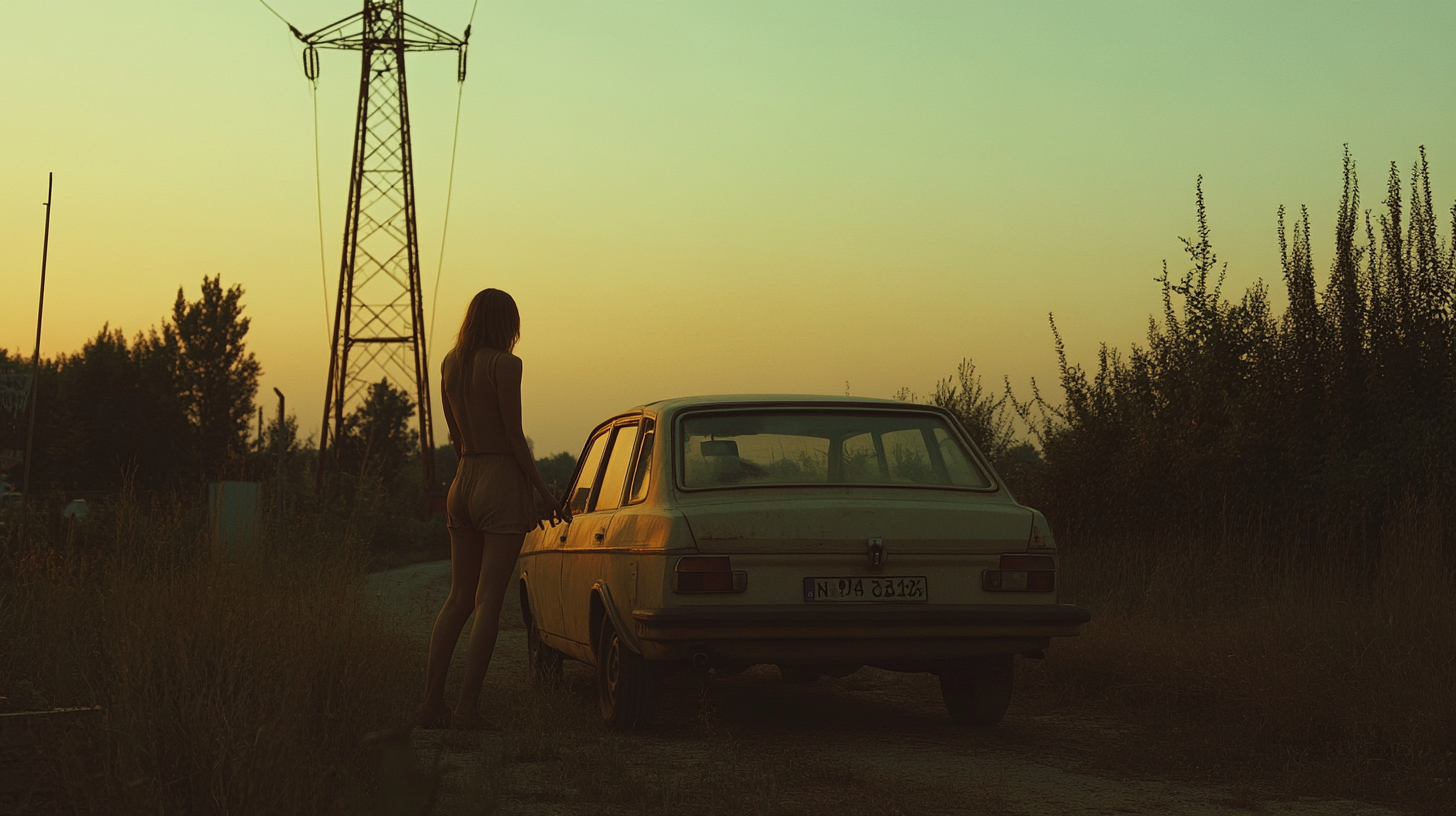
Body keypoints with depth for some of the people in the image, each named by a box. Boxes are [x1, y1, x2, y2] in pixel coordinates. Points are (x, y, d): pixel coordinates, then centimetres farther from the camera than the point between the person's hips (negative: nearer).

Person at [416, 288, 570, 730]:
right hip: (503, 479, -6)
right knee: (488, 600, -5)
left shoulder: (450, 365, 10)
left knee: (459, 598, 11)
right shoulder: (504, 364, -10)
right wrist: (543, 492, -5)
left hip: (463, 483, 7)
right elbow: (514, 436, -11)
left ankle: (432, 702, 6)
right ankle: (467, 706, -7)